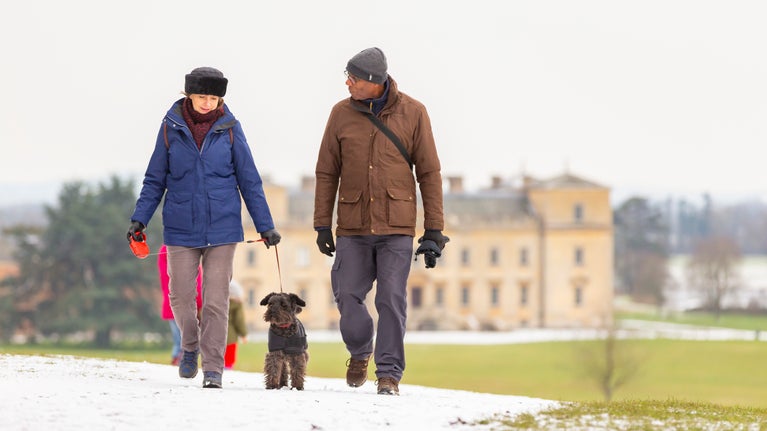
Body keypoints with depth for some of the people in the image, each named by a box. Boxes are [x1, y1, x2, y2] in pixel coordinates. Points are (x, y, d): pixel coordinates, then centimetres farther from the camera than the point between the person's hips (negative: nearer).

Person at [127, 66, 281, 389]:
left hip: (221, 227, -1)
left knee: (216, 299, -3)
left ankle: (213, 368, 4)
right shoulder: (172, 127, -1)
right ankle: (190, 346, 31)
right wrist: (139, 219, -2)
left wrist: (265, 225, 2)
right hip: (181, 227, 1)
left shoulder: (229, 128, -2)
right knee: (181, 296, 3)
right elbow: (155, 179, 6)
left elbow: (249, 180, 3)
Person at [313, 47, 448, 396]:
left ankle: (389, 373, 4)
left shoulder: (412, 113, -2)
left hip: (396, 226, -2)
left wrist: (434, 229, -2)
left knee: (392, 299, -5)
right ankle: (359, 353, 27)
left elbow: (429, 172, 2)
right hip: (353, 226, 2)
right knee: (347, 295, 0)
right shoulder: (342, 114, 3)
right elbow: (326, 172, 8)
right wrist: (322, 223, 4)